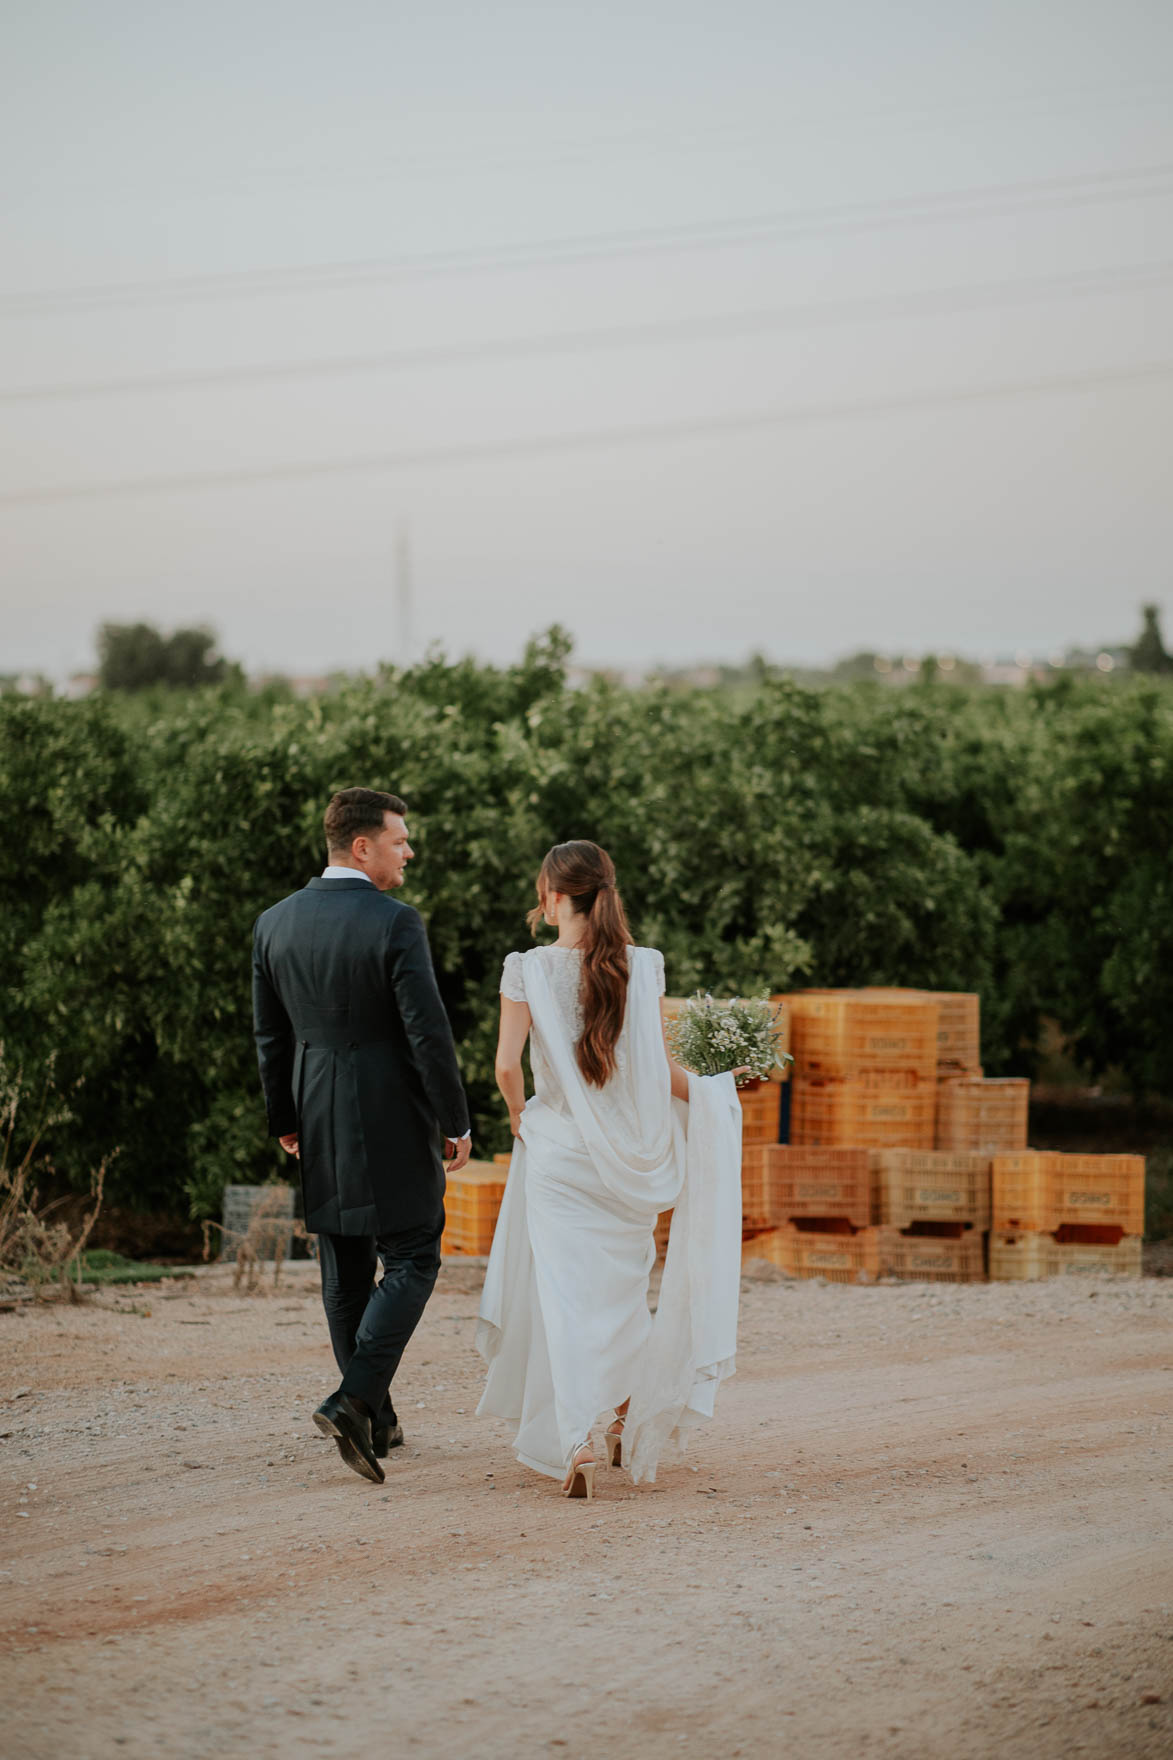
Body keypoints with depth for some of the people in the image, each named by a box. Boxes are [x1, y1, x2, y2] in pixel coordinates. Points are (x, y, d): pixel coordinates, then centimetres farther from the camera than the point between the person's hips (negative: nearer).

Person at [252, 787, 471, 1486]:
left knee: (346, 1271, 13)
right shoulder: (396, 923, -15)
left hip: (320, 1123, 6)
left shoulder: (274, 923, 4)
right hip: (392, 1121, -6)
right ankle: (355, 1401, -14)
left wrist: (285, 1119, 22)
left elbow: (271, 1034, 11)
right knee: (412, 1261, 2)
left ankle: (377, 1421, 20)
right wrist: (457, 1122, -5)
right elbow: (428, 1032, -15)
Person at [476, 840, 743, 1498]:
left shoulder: (528, 970, -8)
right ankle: (630, 1421, 32)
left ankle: (577, 1442, -17)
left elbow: (507, 1063, -13)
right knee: (624, 1285, 19)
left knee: (565, 1294, -3)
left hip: (556, 1151, -2)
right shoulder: (642, 968, -3)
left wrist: (520, 1114, 8)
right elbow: (662, 1068, -1)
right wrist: (712, 1091, 19)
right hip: (629, 1154, 2)